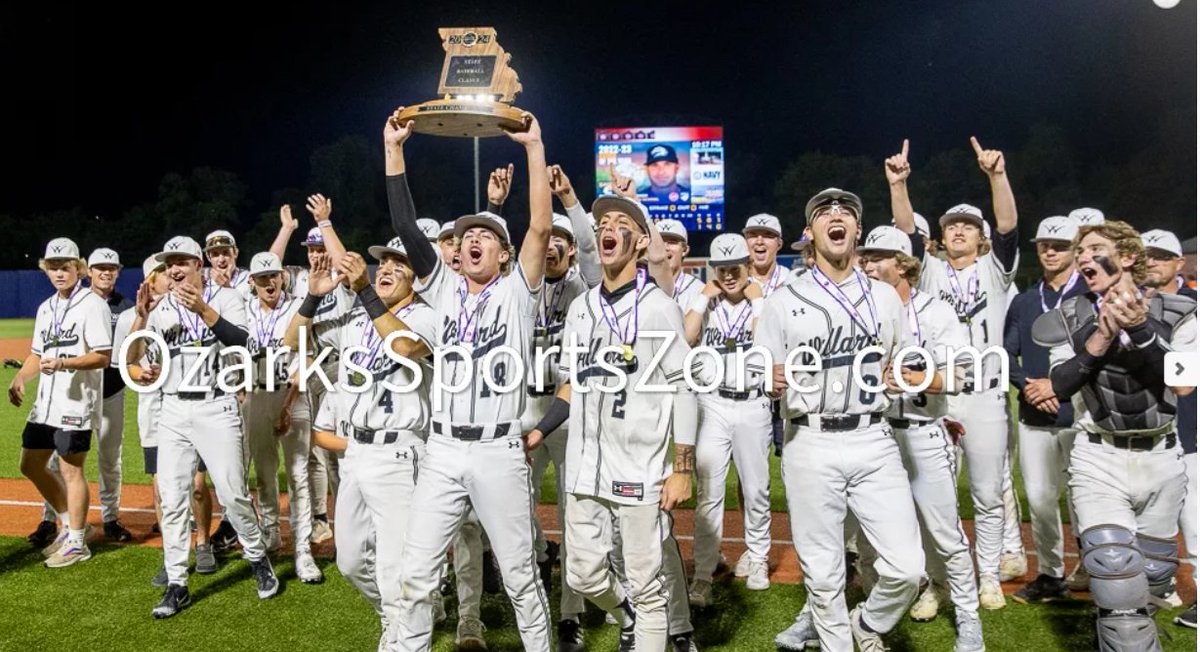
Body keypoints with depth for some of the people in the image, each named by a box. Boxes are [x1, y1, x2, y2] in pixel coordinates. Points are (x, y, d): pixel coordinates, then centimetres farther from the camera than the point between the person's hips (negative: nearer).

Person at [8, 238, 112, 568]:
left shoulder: (93, 304, -10)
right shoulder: (46, 308, 15)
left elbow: (102, 356, -16)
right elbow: (38, 353, 20)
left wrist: (63, 363, -28)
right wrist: (20, 378, 3)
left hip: (76, 403, -9)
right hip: (46, 402, 9)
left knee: (71, 470, -2)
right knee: (30, 465, 14)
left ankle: (77, 543, 12)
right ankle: (70, 524, 29)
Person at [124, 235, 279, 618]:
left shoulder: (224, 298, -1)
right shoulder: (160, 308, 9)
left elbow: (241, 340, -19)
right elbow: (130, 358, 1)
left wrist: (203, 310, -30)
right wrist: (142, 317, -13)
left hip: (215, 408, -4)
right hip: (173, 410, 4)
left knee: (232, 493, -2)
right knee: (172, 499, 4)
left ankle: (258, 560, 21)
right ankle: (177, 585, 14)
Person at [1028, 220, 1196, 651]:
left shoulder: (1176, 313, 1)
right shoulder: (1069, 318, 0)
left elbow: (1184, 385, -11)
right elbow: (1060, 387, -12)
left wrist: (1141, 330, -22)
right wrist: (1102, 337, -22)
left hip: (1162, 461, 2)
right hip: (1099, 460, -2)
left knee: (1151, 580, 15)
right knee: (1119, 587, -17)